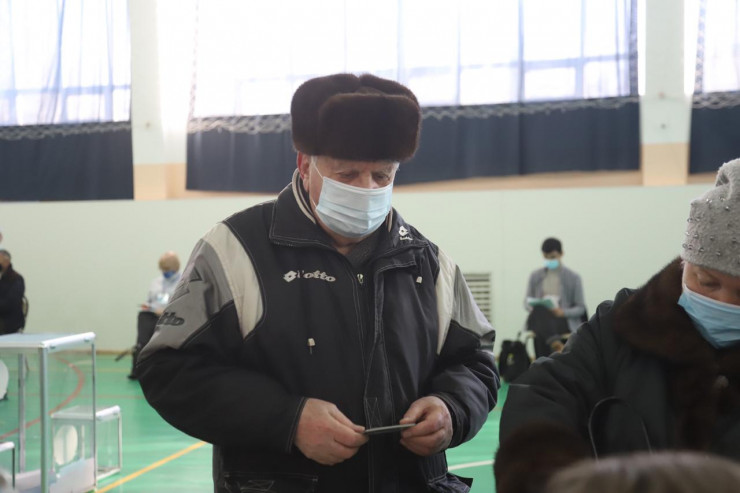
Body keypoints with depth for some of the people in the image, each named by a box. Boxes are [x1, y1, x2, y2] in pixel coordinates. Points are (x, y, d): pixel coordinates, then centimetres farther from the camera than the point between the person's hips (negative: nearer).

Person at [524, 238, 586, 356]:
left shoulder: (573, 277, 6)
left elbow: (580, 308, 4)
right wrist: (533, 308, -6)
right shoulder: (535, 276, 12)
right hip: (540, 320, 3)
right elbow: (527, 301, 17)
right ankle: (555, 344, -42)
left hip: (564, 321, -2)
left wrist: (563, 312, -14)